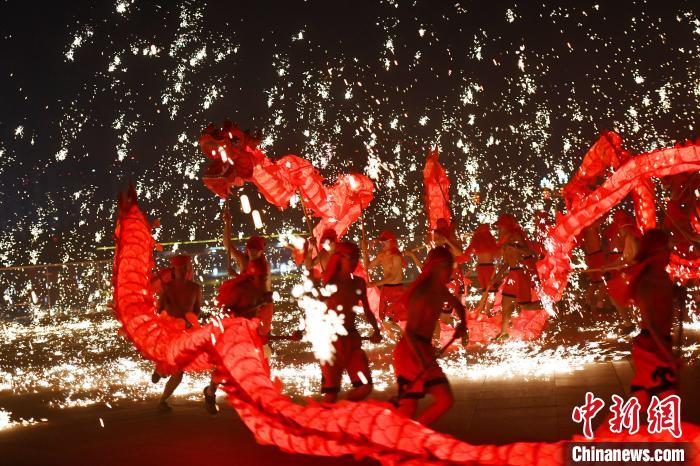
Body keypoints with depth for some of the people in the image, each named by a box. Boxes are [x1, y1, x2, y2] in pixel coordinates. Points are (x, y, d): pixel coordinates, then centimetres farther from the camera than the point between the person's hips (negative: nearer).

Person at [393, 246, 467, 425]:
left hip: (425, 350, 9)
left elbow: (457, 304, 32)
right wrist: (422, 360, -34)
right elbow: (409, 331, -23)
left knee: (446, 400, 4)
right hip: (411, 352, -9)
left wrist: (462, 323, 14)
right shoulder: (423, 294, -17)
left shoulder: (440, 291, 9)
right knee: (407, 410, -9)